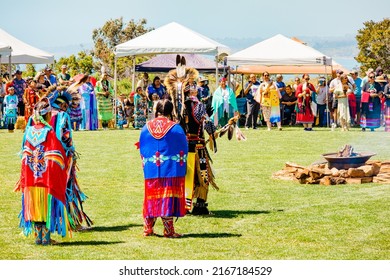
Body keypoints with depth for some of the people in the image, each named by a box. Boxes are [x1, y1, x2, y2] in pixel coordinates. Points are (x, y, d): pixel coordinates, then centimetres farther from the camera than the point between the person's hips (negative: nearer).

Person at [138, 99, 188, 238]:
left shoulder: (146, 127, 2)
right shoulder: (175, 128, -6)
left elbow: (142, 149, 10)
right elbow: (184, 149, 0)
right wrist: (181, 166, 14)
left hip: (151, 170, 3)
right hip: (171, 169, -3)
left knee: (151, 199, 11)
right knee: (168, 199, 0)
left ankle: (148, 229, 13)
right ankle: (168, 230, 0)